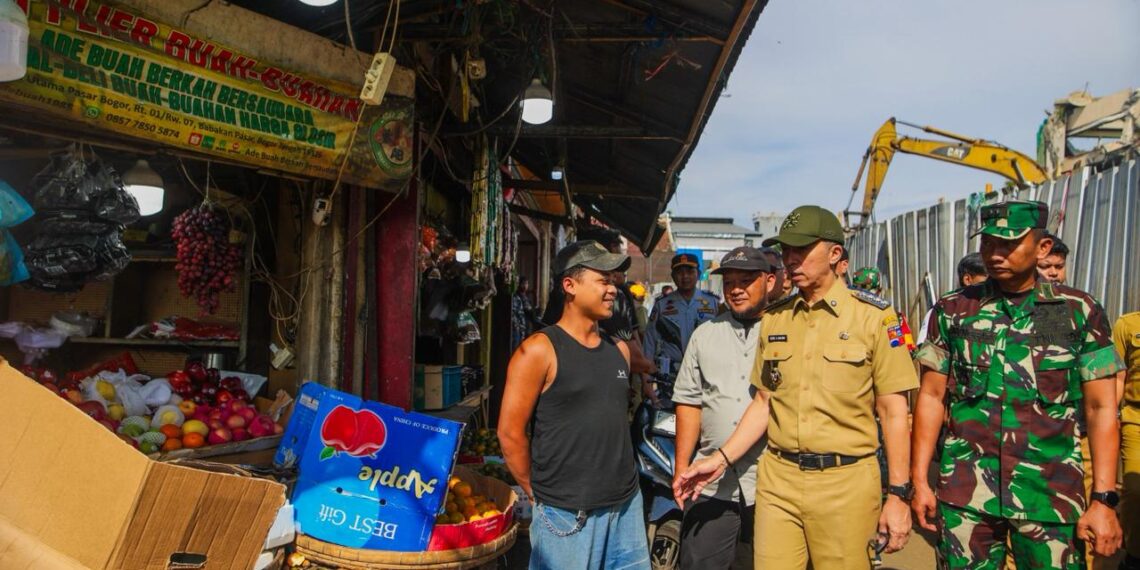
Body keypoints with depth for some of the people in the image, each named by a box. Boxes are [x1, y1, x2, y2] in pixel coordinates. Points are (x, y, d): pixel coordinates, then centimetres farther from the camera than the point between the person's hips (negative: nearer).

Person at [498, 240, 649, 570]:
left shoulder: (619, 350, 9)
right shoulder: (540, 350, -11)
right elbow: (510, 432, -10)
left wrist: (622, 483, 14)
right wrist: (538, 493, -3)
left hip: (626, 504, 6)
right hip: (567, 514, -6)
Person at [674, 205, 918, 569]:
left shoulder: (873, 317, -3)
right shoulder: (774, 319, 9)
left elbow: (893, 412, -3)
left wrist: (898, 495, -5)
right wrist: (722, 459, 4)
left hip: (846, 483, -3)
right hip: (777, 479, 3)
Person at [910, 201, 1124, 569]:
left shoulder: (1080, 312, 1)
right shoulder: (953, 311, 3)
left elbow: (1100, 409, 1)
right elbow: (932, 397, 4)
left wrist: (1104, 499, -5)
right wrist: (919, 481, -1)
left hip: (1051, 494, -1)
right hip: (964, 494, 1)